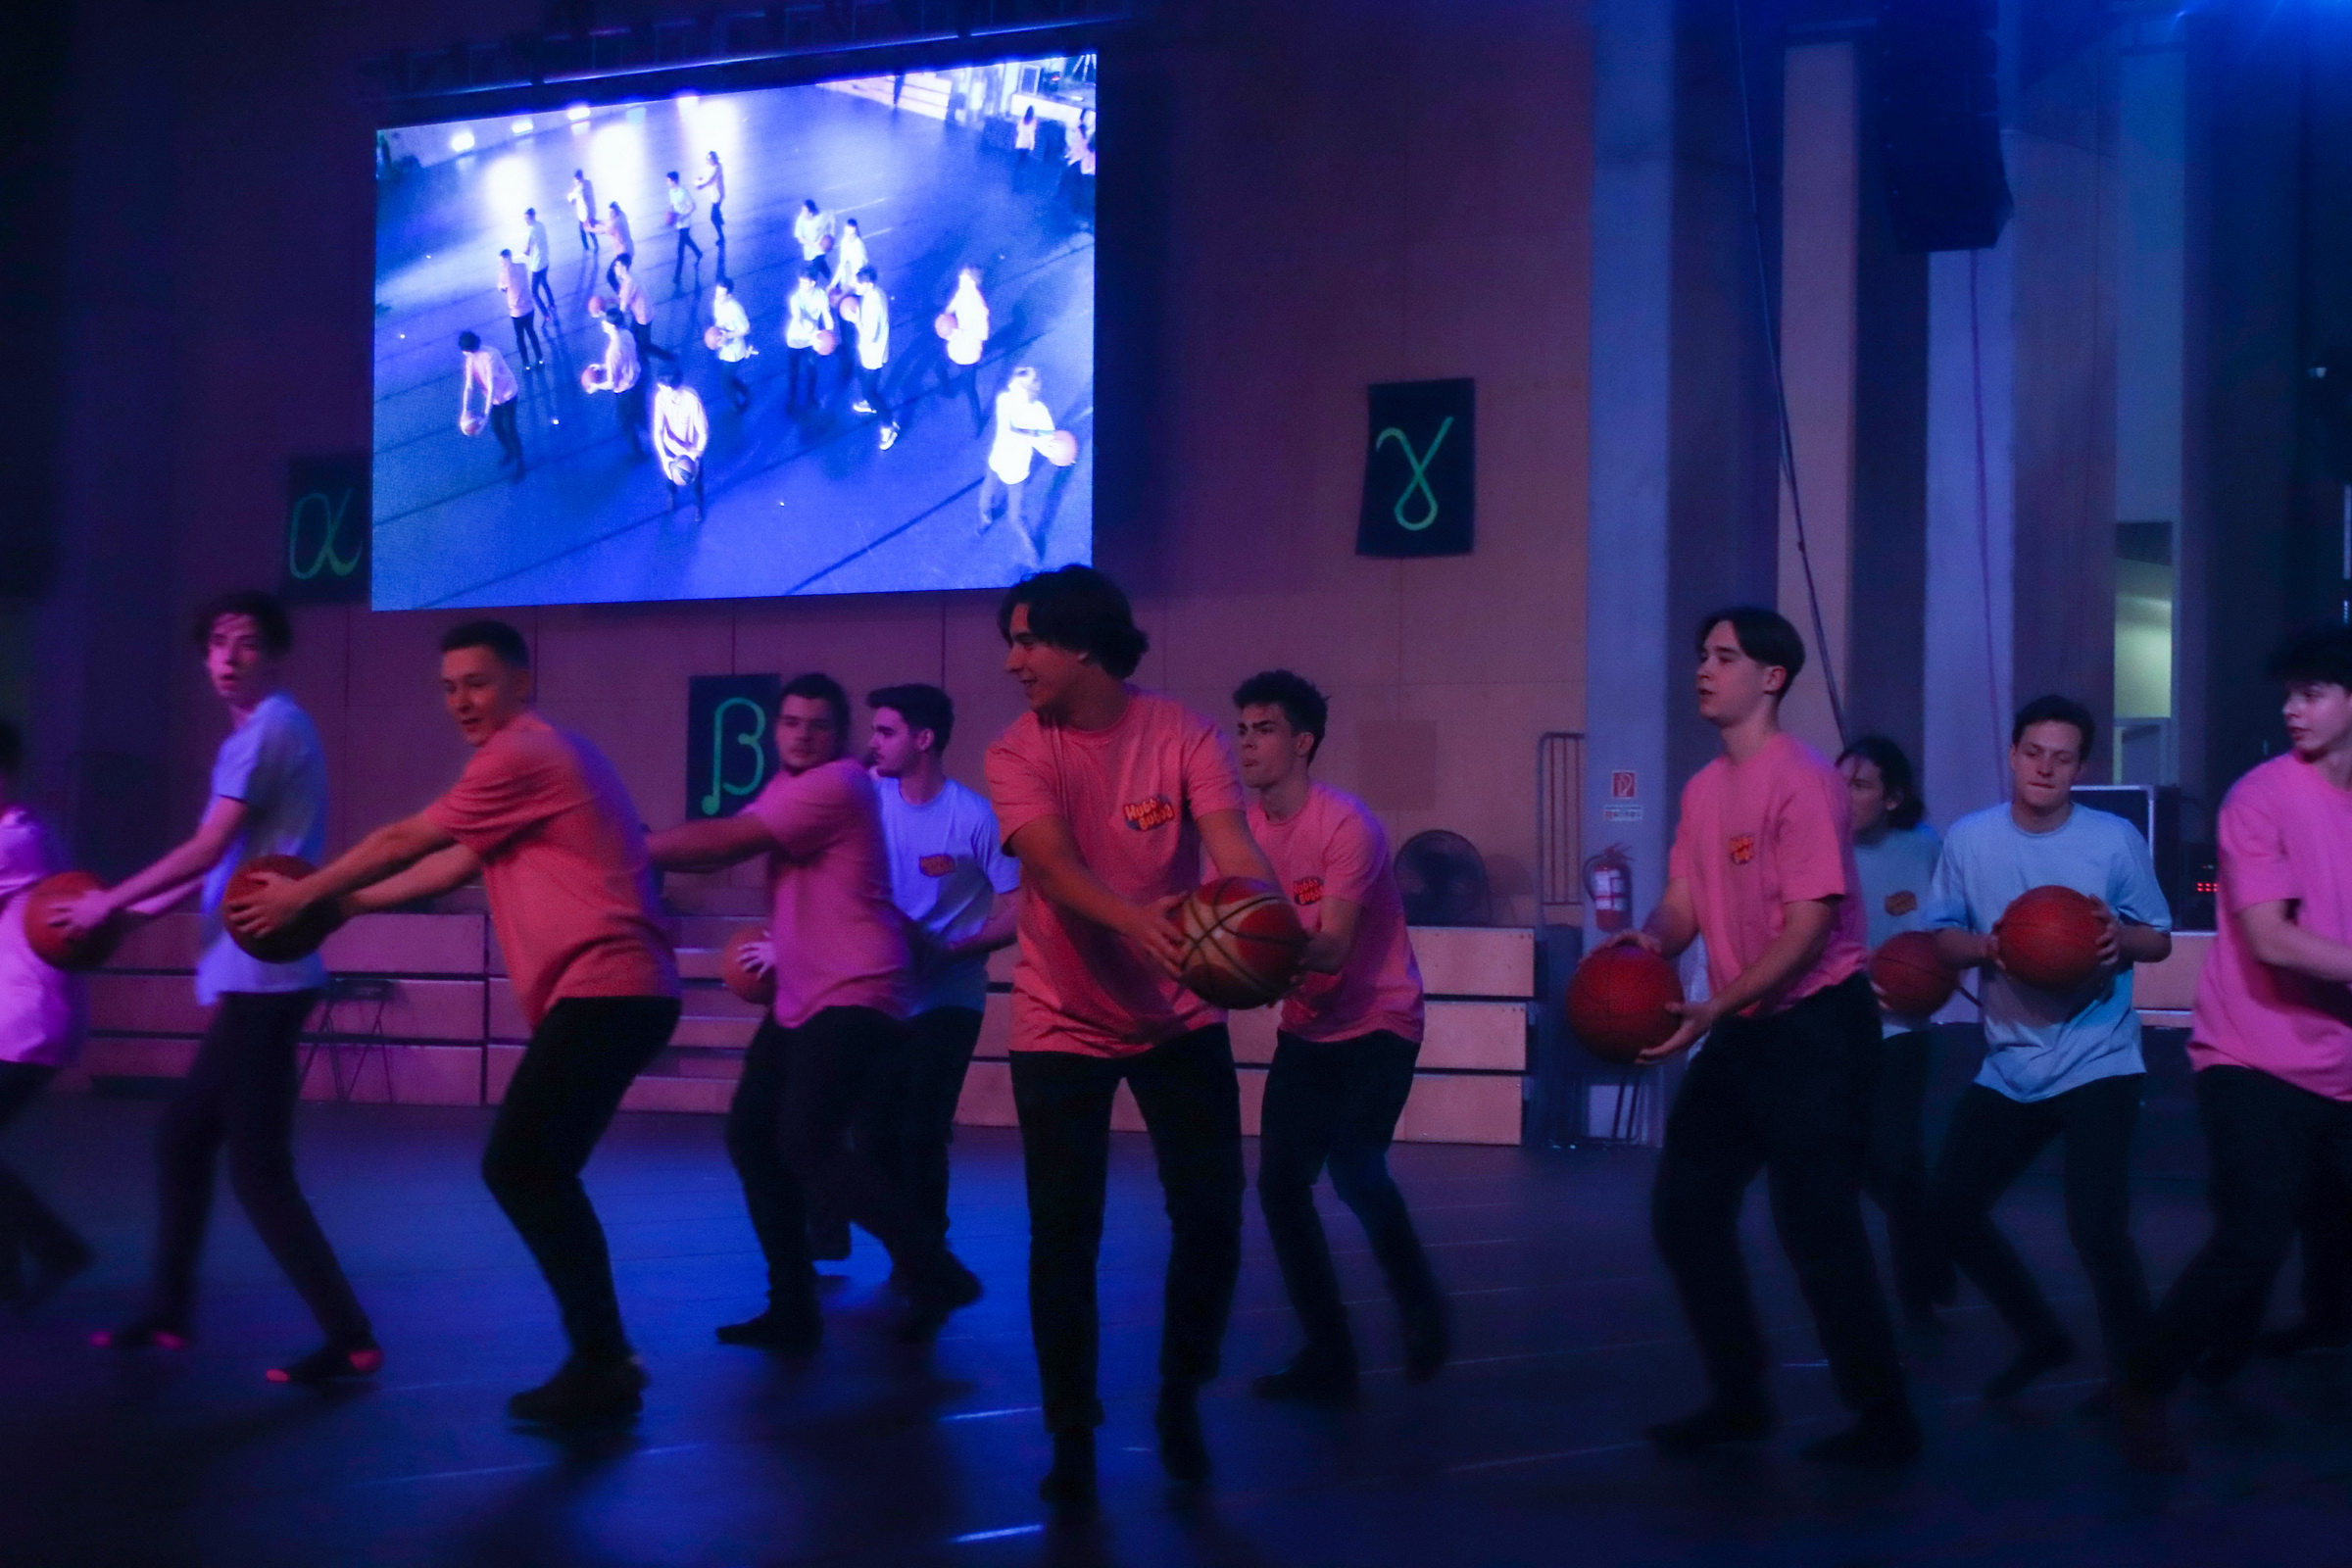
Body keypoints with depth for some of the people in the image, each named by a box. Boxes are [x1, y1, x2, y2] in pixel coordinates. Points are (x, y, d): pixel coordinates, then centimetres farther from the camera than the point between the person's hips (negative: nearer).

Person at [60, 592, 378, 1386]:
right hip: (248, 978, 10)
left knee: (259, 1172, -10)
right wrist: (150, 904, 24)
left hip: (261, 978, -10)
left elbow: (208, 849, -13)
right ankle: (169, 1313, 28)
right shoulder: (260, 731, 19)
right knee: (181, 1140, 19)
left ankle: (351, 1340, -11)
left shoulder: (272, 727, -11)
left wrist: (110, 902, -3)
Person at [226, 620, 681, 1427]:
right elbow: (455, 864, 29)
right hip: (615, 990, 11)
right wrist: (348, 904, 30)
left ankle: (602, 1365, -12)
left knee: (517, 1167, -13)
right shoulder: (543, 755, 24)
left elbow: (404, 841, -2)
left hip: (603, 988, -11)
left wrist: (303, 895, 9)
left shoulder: (521, 754, -9)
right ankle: (603, 1359, 14)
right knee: (539, 1175, 13)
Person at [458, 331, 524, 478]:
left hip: (507, 394, -6)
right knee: (496, 428, 16)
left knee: (509, 429, -2)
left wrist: (486, 414, -38)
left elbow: (492, 386, -35)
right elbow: (468, 386, -15)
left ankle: (519, 463, 15)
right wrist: (465, 410, -28)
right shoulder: (471, 359, -12)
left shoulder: (489, 356, -33)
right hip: (494, 397, 6)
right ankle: (509, 453, 42)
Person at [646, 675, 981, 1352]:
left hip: (854, 997, -10)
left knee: (808, 1147, -18)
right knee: (751, 1137, 5)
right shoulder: (787, 788, 19)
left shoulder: (838, 785, -14)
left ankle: (935, 1272, -6)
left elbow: (723, 841, -15)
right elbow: (724, 848, 12)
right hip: (800, 999, 10)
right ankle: (793, 1310, 12)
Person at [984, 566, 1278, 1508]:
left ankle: (1180, 1400, 21)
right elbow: (1053, 863, -28)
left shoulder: (1183, 735, -10)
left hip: (1179, 1018, 1)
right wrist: (1133, 920, -49)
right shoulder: (1018, 753, -11)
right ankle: (1072, 1439, 13)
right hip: (1062, 1024, 0)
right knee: (1063, 1238, -2)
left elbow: (1233, 847, -24)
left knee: (1212, 1217, -3)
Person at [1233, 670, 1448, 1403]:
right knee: (1279, 1183, -3)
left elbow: (1332, 950, -27)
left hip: (1378, 1023, -6)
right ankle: (1328, 1356, 9)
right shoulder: (1246, 829, -2)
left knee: (1354, 1170, -20)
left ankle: (1421, 1305, 8)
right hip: (1305, 1029, 6)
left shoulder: (1347, 826, -20)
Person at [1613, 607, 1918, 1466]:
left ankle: (1883, 1418, 4)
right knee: (1684, 1208, 9)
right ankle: (1739, 1398, 21)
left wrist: (1713, 1009, -27)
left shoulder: (1801, 781, -17)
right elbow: (1683, 905, 11)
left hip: (1816, 1027, -9)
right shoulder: (1704, 789, 10)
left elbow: (1810, 926, -21)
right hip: (1740, 1029, 9)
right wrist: (1648, 939, -13)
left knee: (1814, 1224, -8)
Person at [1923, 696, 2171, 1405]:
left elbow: (2160, 940, 1)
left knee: (2095, 1228, -17)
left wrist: (2122, 938, -22)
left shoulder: (2115, 840, -6)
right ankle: (2041, 1338, 26)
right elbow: (1941, 939, 6)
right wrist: (1986, 946, -15)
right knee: (1949, 1206, 5)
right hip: (2008, 1068, 4)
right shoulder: (1969, 838, -1)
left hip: (2098, 1064, -4)